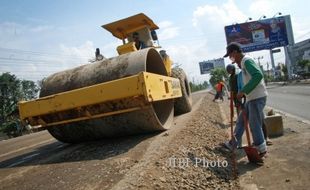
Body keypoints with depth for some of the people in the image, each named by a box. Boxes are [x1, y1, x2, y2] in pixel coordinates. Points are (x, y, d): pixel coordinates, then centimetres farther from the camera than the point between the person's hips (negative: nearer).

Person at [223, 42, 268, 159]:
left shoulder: (247, 60, -16)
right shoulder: (243, 62, 14)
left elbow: (258, 75, -30)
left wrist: (243, 91, -27)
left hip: (257, 97, -10)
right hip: (252, 98, 10)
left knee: (254, 125, 0)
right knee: (241, 120, 16)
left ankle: (262, 150, 16)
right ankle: (234, 143, 27)